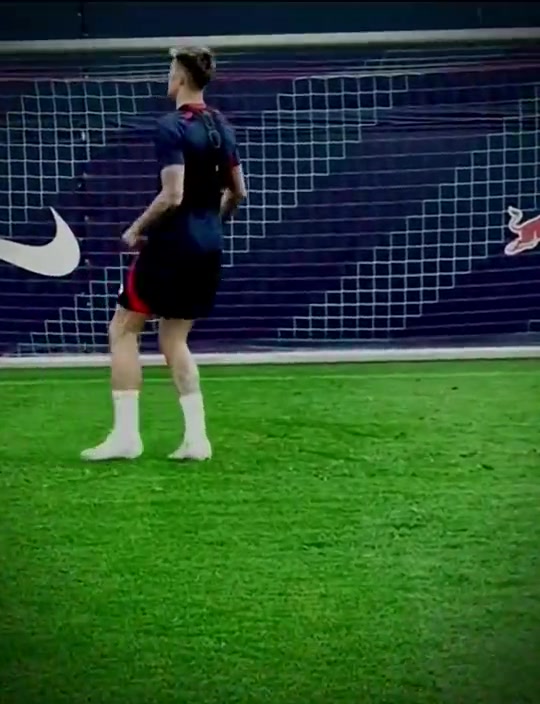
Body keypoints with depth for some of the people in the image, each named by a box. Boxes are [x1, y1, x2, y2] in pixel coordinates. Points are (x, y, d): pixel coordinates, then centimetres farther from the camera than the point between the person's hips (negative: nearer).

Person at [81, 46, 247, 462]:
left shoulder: (171, 127, -14)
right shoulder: (221, 127, 9)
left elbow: (172, 196, -21)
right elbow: (237, 193, 14)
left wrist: (137, 229, -8)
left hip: (172, 244, -7)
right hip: (209, 246, 7)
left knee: (123, 329, 6)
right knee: (174, 339, 15)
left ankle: (126, 433, 2)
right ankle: (196, 437, 7)